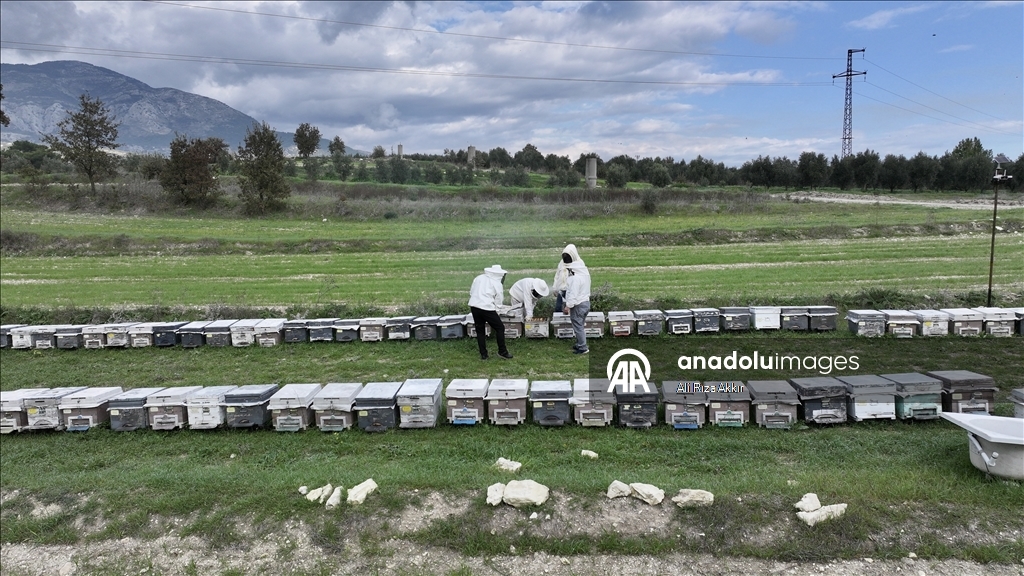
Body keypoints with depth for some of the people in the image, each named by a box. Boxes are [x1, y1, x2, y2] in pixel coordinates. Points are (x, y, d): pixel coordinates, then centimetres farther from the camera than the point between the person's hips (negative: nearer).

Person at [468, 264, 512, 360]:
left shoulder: (478, 278, 13)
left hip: (474, 306, 5)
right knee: (500, 328, 9)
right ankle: (502, 351, 13)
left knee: (480, 330, 15)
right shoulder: (497, 284, 1)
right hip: (487, 308, -5)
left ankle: (483, 355, 18)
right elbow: (499, 302, 1)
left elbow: (471, 292, 15)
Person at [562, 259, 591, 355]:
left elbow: (573, 294, -25)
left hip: (578, 306, -10)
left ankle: (582, 348, 5)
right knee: (580, 326, 20)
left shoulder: (576, 278, -24)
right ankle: (579, 344, 30)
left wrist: (568, 305, -19)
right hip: (586, 302, 10)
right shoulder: (585, 274, 7)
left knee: (578, 327, 0)